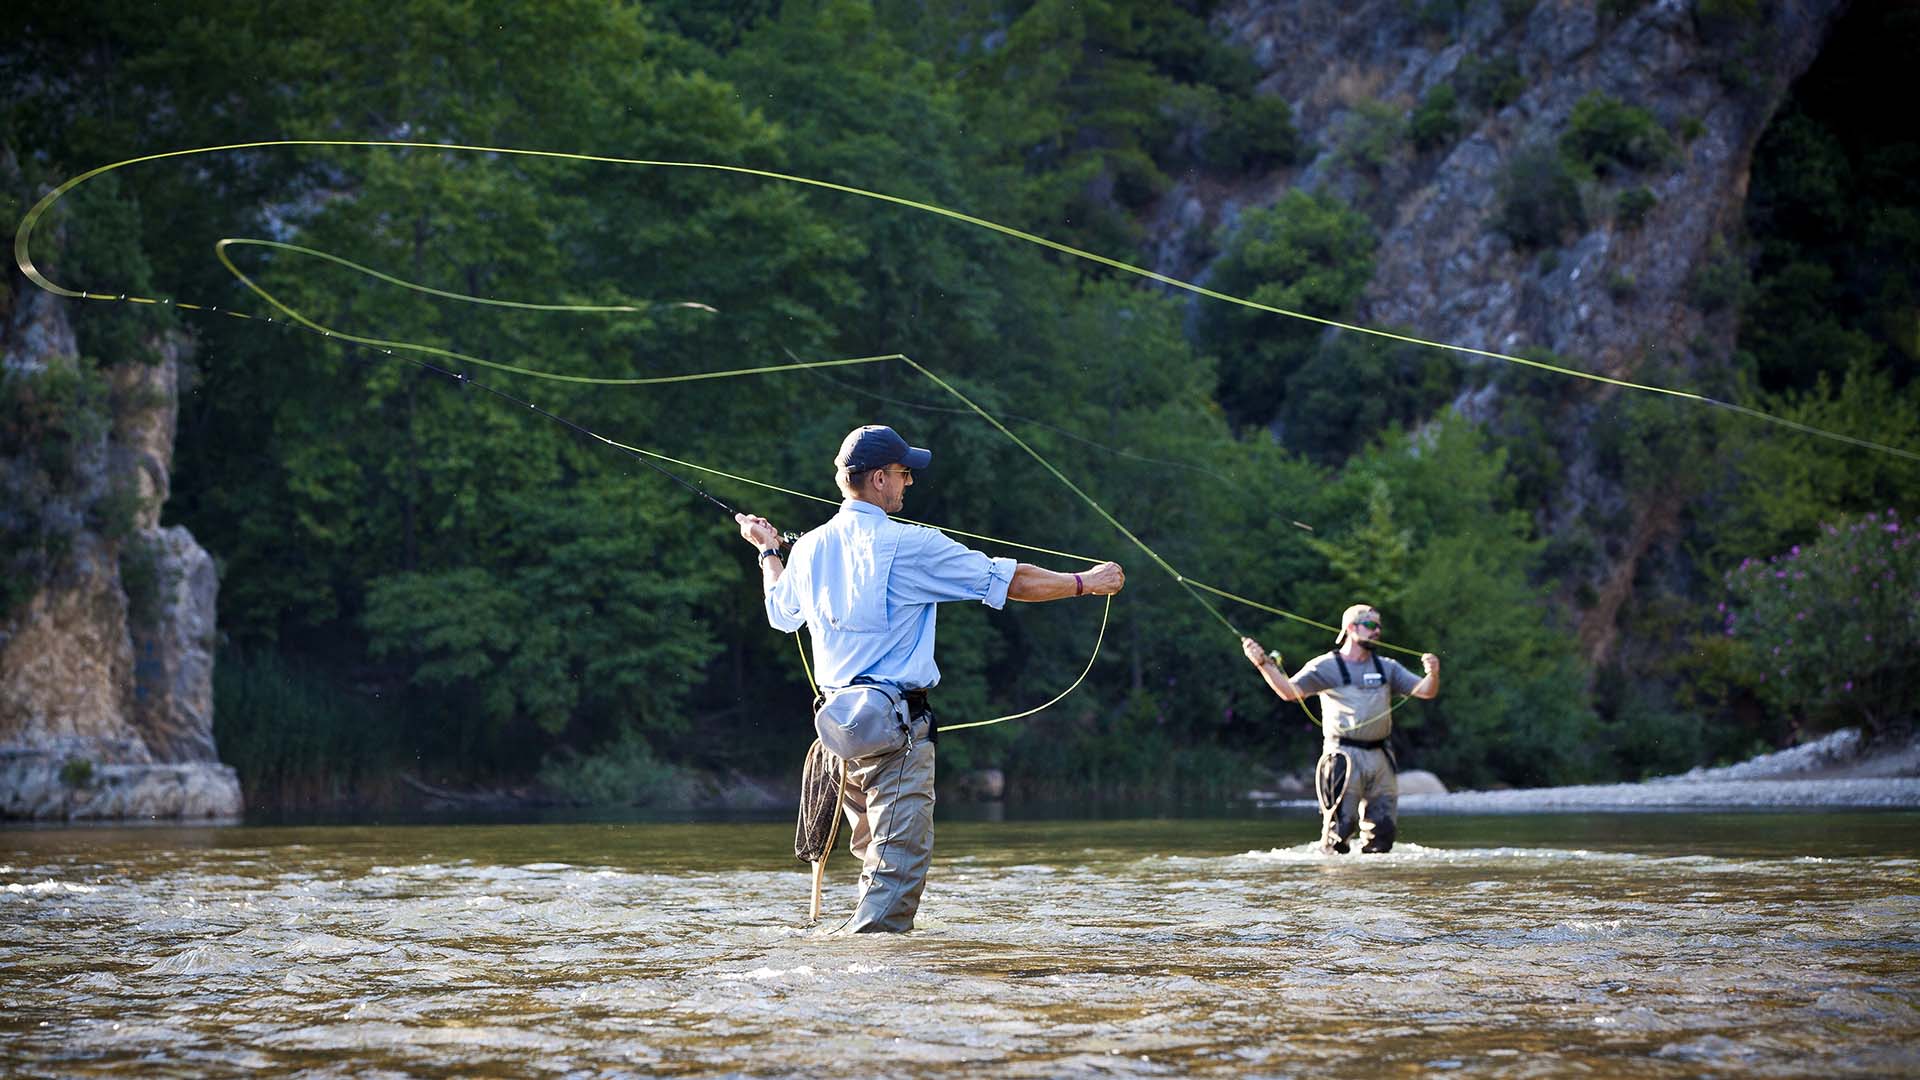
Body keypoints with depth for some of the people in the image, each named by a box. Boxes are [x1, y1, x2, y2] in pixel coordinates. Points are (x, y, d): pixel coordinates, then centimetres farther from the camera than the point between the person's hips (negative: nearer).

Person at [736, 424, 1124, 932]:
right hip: (896, 727, -7)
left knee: (879, 861, 17)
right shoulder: (909, 546, -11)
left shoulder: (809, 548, 9)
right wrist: (1085, 582, 9)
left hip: (838, 716, 7)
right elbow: (1005, 580, -5)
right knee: (900, 862, -9)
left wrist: (768, 549, 48)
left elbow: (782, 613, 29)